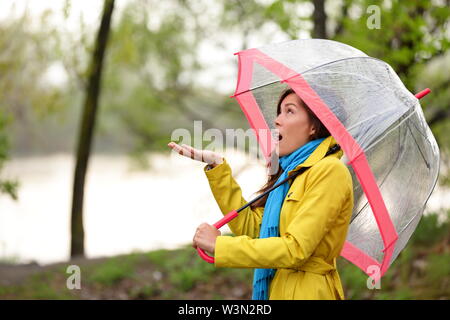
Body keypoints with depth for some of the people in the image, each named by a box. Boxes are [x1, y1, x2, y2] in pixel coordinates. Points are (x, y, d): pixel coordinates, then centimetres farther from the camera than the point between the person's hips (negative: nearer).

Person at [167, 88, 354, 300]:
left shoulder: (329, 171, -15)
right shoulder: (289, 172, 13)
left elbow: (296, 249, -21)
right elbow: (249, 227, 4)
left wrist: (219, 246, -17)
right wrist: (218, 167, 3)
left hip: (307, 291, -7)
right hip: (277, 288, 7)